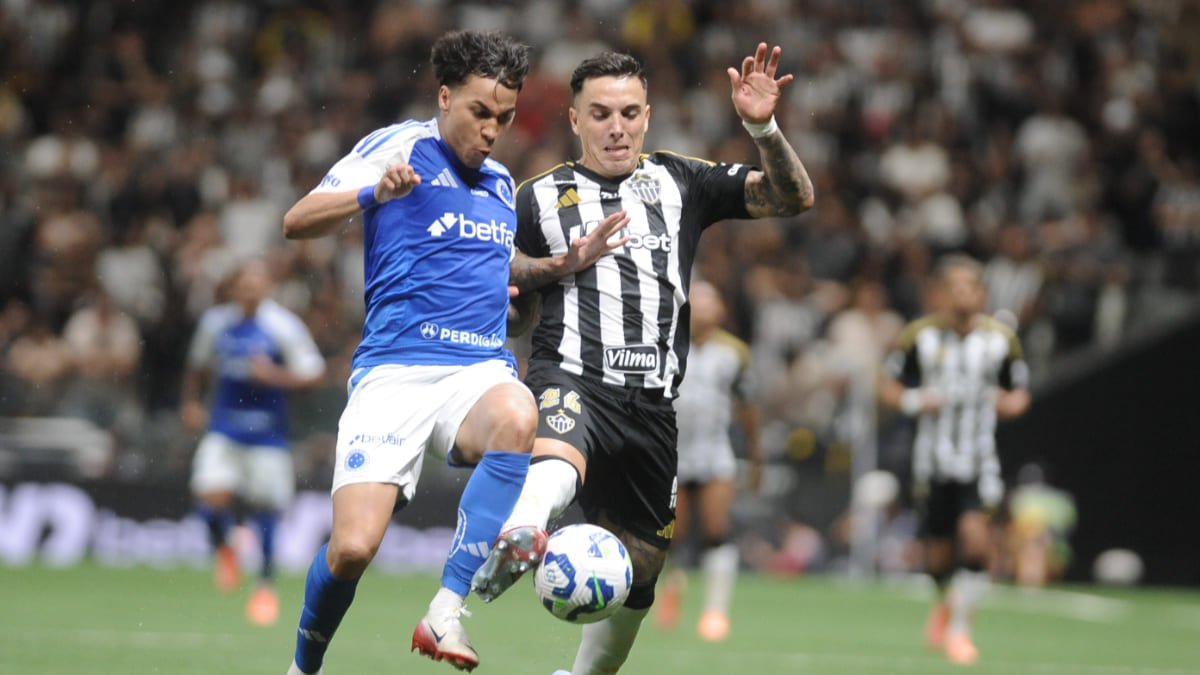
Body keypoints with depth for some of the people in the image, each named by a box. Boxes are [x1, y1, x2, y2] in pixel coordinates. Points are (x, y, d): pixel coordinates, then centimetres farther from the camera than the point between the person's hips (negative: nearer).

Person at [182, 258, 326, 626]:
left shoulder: (283, 326, -10)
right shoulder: (215, 321, 3)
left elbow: (313, 373, -9)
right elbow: (199, 365, 20)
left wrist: (274, 375, -23)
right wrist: (191, 401, 8)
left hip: (267, 432, -2)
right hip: (223, 428, 2)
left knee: (266, 507, 1)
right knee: (211, 497, -15)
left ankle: (266, 585, 20)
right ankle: (223, 550, 18)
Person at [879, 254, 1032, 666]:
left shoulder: (1000, 339, 1)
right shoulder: (919, 336, -2)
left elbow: (1019, 395, 13)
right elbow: (889, 386, 7)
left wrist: (1009, 402, -10)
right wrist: (914, 401, -14)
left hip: (979, 460, 0)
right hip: (933, 459, 0)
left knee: (975, 536, -21)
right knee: (938, 554, 6)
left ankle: (959, 628, -7)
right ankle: (946, 604, 41)